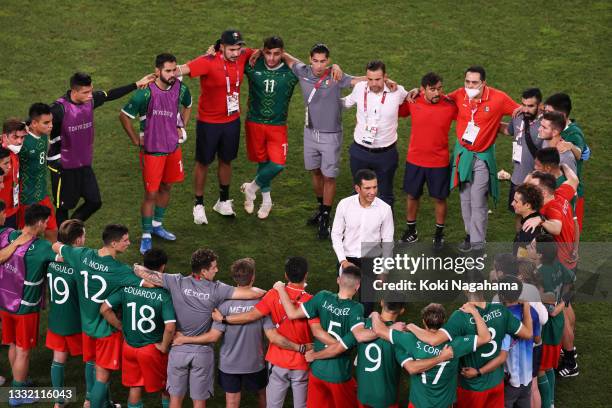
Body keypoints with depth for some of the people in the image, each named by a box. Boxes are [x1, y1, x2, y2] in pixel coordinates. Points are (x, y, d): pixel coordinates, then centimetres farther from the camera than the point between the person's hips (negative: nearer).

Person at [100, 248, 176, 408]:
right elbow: (170, 327, -30)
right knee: (166, 385, 20)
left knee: (135, 387, 17)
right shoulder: (164, 294, -22)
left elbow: (104, 309, -10)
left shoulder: (127, 286, -11)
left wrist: (122, 328, 1)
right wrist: (164, 347, -12)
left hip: (129, 346, 4)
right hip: (152, 349, -3)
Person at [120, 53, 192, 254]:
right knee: (151, 194, -1)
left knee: (166, 187, 18)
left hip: (173, 147, 6)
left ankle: (157, 224, 37)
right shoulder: (146, 93, -24)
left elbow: (187, 106, 18)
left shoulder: (180, 89, -8)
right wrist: (136, 140, -9)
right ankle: (146, 235, 12)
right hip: (152, 150, -5)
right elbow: (124, 116, -12)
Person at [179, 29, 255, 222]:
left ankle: (223, 201, 37)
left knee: (226, 161, 19)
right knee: (203, 163, 10)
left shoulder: (242, 56, -8)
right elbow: (182, 69, -36)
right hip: (208, 122, -5)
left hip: (232, 120, 5)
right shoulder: (208, 62, -25)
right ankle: (199, 205, 25)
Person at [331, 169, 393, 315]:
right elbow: (336, 234, -1)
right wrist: (343, 261, -10)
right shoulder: (345, 204, -11)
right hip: (348, 258, 0)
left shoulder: (384, 209, -11)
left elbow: (387, 241, -1)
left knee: (366, 306, -4)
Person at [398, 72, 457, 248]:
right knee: (411, 196, 15)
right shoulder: (413, 102, -10)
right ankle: (411, 231, 35)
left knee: (439, 198, 10)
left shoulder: (450, 106, -15)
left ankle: (439, 234, 30)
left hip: (439, 162, -2)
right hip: (414, 160, 2)